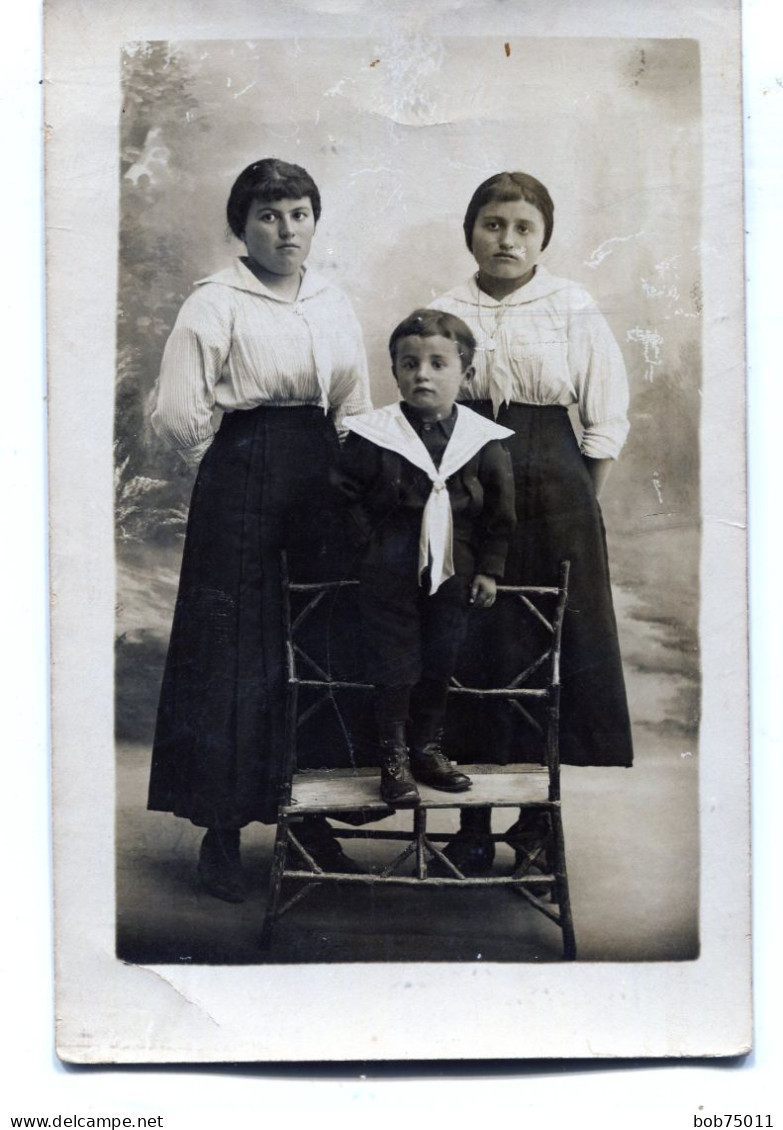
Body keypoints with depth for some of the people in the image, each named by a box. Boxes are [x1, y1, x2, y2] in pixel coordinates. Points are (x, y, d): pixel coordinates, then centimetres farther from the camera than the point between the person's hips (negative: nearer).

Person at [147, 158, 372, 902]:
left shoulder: (333, 304, 13)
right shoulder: (216, 302, -5)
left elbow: (355, 404, 18)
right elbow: (177, 412, -10)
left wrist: (328, 468, 7)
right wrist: (228, 471, 0)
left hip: (319, 485, 6)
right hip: (240, 489, -5)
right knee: (235, 652, -2)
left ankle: (312, 819, 21)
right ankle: (221, 834, 10)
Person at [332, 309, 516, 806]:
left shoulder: (484, 440, -3)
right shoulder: (374, 434, -9)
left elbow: (501, 510, 4)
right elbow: (346, 492, -1)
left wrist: (489, 569, 2)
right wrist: (374, 543, -7)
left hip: (453, 574, 2)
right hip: (391, 575, -2)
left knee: (440, 665, 13)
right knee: (394, 666, 4)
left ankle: (429, 749, 29)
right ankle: (394, 759, 17)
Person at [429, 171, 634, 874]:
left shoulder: (574, 308, 1)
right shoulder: (445, 313, 6)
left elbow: (608, 418, 2)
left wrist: (578, 503, 0)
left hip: (554, 492, -1)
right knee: (469, 651, 2)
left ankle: (537, 814, 17)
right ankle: (474, 822, 14)